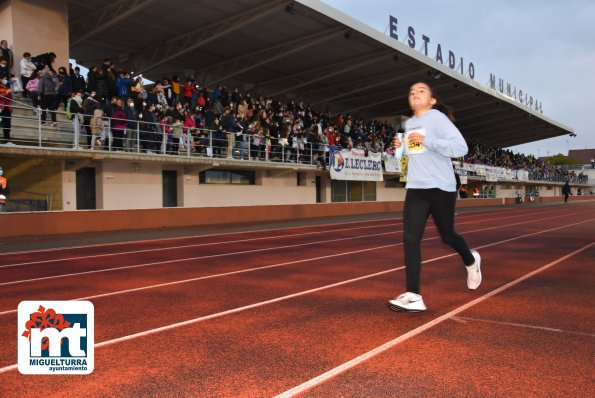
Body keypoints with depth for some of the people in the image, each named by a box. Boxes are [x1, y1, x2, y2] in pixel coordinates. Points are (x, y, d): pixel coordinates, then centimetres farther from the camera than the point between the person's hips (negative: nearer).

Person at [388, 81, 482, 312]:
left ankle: (471, 261, 45)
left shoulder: (438, 118, -7)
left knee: (447, 236, 11)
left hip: (440, 187, -5)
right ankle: (413, 296, -9)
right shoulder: (408, 124, 14)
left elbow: (460, 147, -17)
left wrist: (426, 141, -23)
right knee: (410, 239, -9)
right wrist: (401, 147, 7)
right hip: (415, 189, 5)